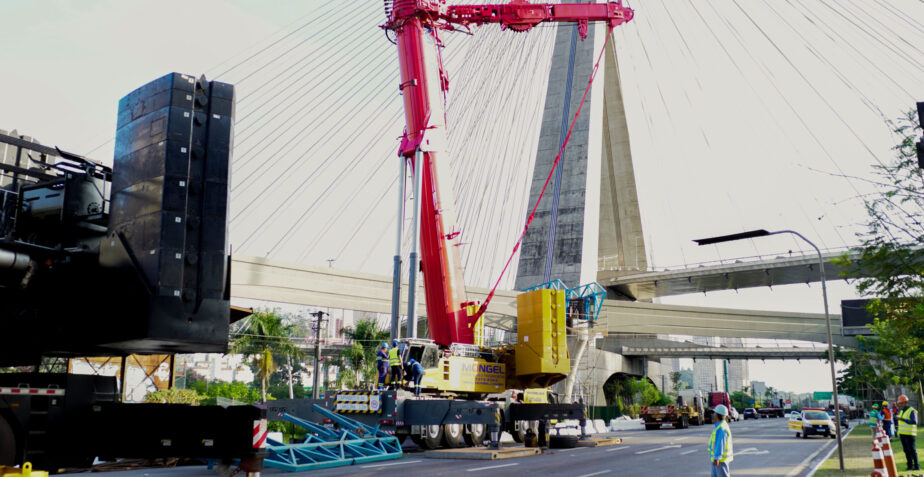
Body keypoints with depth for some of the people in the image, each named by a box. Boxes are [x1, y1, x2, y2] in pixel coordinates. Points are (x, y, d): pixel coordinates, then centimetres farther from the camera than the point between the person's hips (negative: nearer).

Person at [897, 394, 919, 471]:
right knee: (906, 450, 8)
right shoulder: (901, 411, 14)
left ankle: (916, 466, 1)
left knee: (912, 450, -5)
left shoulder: (912, 411, -11)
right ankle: (910, 465, 12)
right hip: (902, 434, 7)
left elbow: (914, 422, -23)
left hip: (910, 434, -7)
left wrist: (903, 419, -27)